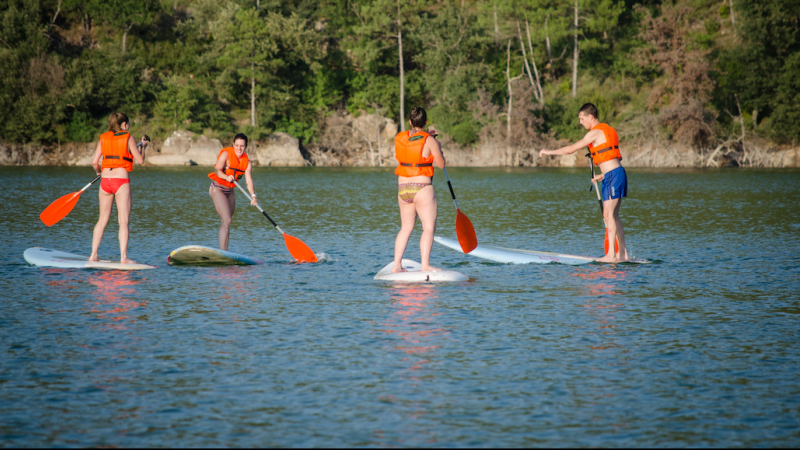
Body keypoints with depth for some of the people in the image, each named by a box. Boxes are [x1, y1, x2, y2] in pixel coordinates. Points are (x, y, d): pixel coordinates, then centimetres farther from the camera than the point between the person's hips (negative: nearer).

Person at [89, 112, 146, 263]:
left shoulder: (103, 138, 8)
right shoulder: (128, 138, -3)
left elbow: (94, 162, 4)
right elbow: (140, 160, -1)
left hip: (105, 181, 4)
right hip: (121, 180, -4)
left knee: (103, 220, 13)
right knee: (123, 221, -2)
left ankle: (93, 254, 12)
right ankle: (123, 256, -9)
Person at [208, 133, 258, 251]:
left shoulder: (247, 162, 0)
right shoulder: (226, 154, -14)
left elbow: (249, 181, -8)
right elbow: (217, 170, -25)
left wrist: (253, 196, -22)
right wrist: (227, 177, -44)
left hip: (230, 191, 6)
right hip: (217, 189, -6)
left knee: (226, 222, 10)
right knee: (227, 220, -18)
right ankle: (222, 251, -22)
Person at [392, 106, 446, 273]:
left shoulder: (399, 138, 5)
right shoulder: (429, 141, -10)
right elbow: (441, 164, -1)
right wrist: (437, 148, 14)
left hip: (403, 189, 6)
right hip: (422, 188, -6)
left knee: (406, 228, 14)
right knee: (429, 228, -2)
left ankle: (396, 265, 12)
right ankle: (425, 264, -13)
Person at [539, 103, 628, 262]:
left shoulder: (595, 133, -10)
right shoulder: (608, 130, 19)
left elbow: (571, 149, -9)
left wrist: (550, 152, 2)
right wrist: (603, 175, 22)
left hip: (612, 175, -9)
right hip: (619, 172, 9)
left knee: (609, 215, -10)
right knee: (613, 215, 12)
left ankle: (611, 255, -14)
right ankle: (622, 253, 13)